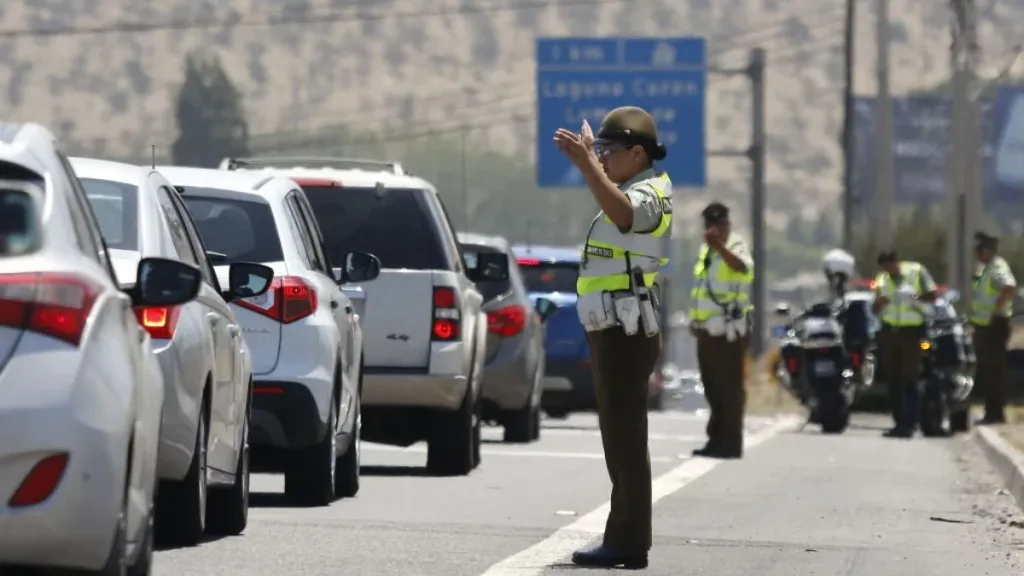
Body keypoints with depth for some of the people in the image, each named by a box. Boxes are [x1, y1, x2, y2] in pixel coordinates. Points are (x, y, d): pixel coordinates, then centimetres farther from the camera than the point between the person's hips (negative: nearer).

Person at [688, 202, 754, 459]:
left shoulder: (736, 245, -9)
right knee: (712, 387, 13)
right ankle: (717, 440, 20)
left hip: (728, 328, -9)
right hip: (708, 329, 9)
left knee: (729, 387, -9)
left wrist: (720, 245, -49)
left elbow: (742, 266, -34)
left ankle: (731, 443, -9)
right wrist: (695, 319, 18)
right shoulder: (706, 249, 18)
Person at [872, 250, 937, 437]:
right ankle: (900, 422, 9)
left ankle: (909, 423, -8)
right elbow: (875, 310, 14)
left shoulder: (916, 271, 0)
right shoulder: (882, 279, 12)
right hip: (889, 330, 5)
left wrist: (915, 297, -20)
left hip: (911, 330, -5)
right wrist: (879, 301, -9)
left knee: (909, 378, -8)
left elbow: (932, 295, -1)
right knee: (894, 379, 4)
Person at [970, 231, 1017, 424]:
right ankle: (992, 412, 19)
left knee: (993, 371, -8)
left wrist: (997, 310, -29)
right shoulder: (986, 268, 16)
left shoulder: (998, 267, -16)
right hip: (983, 326, 10)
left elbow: (1009, 287, -35)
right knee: (984, 373, 13)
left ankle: (995, 412, -5)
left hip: (994, 326, -10)